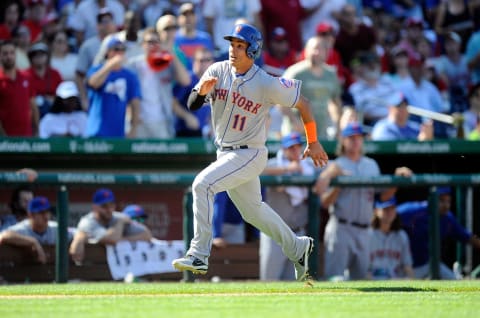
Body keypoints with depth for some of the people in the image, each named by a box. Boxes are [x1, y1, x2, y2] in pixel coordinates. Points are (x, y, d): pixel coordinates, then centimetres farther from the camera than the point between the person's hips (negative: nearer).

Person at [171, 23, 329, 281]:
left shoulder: (266, 84, -17)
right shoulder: (218, 71, -4)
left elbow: (302, 103, -5)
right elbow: (192, 105, -8)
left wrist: (313, 143, 3)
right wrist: (202, 91, -32)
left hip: (249, 155, -7)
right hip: (225, 154, 7)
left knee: (202, 184, -25)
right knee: (252, 211, 21)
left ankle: (198, 255, -23)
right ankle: (297, 248, 41)